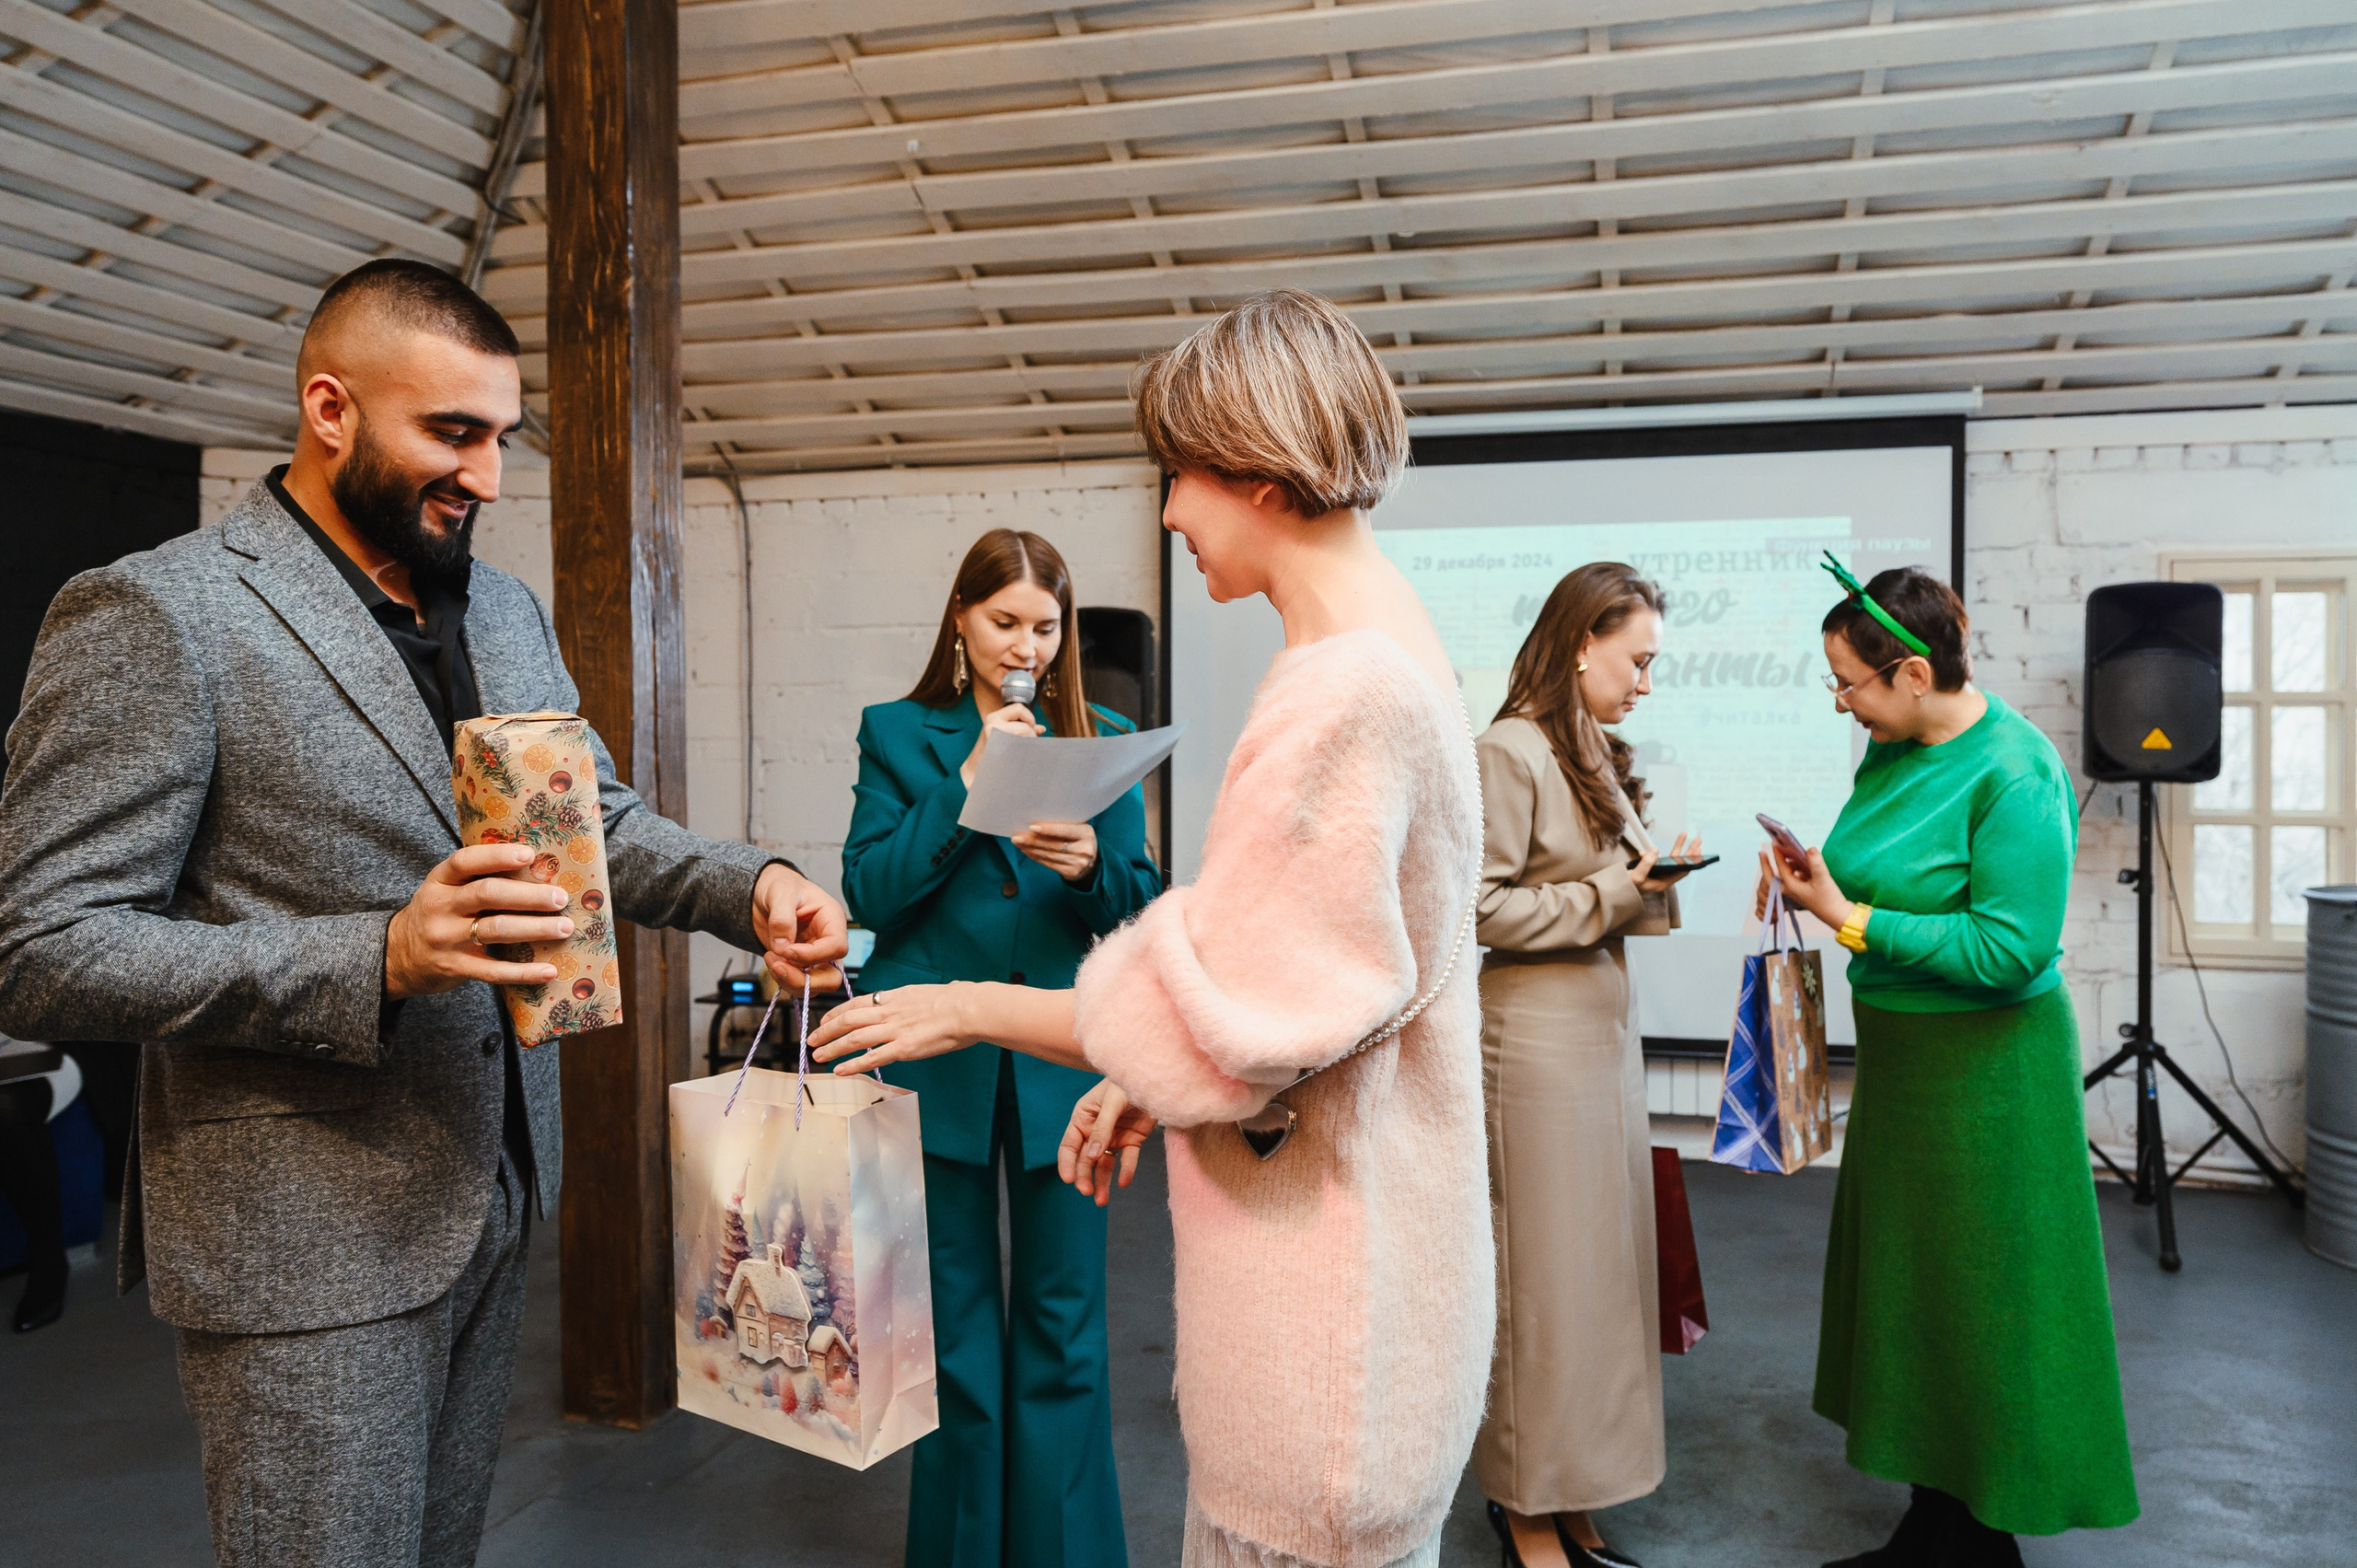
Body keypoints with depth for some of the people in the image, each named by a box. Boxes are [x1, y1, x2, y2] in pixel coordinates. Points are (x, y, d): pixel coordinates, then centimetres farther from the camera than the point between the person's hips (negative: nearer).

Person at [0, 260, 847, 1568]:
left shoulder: (507, 612, 8)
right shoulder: (153, 615, -14)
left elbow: (597, 822, 13)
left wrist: (750, 889, -7)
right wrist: (379, 959, -28)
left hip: (492, 1193, 7)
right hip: (306, 1233, -7)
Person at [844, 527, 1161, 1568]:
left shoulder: (1103, 739, 7)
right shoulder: (899, 732, 4)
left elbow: (1141, 905, 3)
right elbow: (867, 891, -6)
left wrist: (1090, 867, -18)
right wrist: (966, 782, -15)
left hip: (1061, 1058, 1)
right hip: (940, 1056, 0)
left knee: (1063, 1326, 7)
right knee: (956, 1327, 11)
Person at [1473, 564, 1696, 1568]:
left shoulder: (1596, 756, 14)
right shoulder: (1509, 753, -13)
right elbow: (1483, 909, -17)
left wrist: (1656, 882, 2)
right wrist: (1615, 892, -15)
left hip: (1606, 1028, 9)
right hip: (1536, 1039, -9)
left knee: (1603, 1261, 12)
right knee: (1541, 1270, 1)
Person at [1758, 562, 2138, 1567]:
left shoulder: (2014, 773, -20)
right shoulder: (1893, 747, 5)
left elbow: (2011, 947, -25)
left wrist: (1847, 918, -23)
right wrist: (1816, 878, -3)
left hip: (1987, 1070, -8)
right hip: (1901, 1057, 9)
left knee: (1973, 1305, 5)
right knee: (1906, 1289, 15)